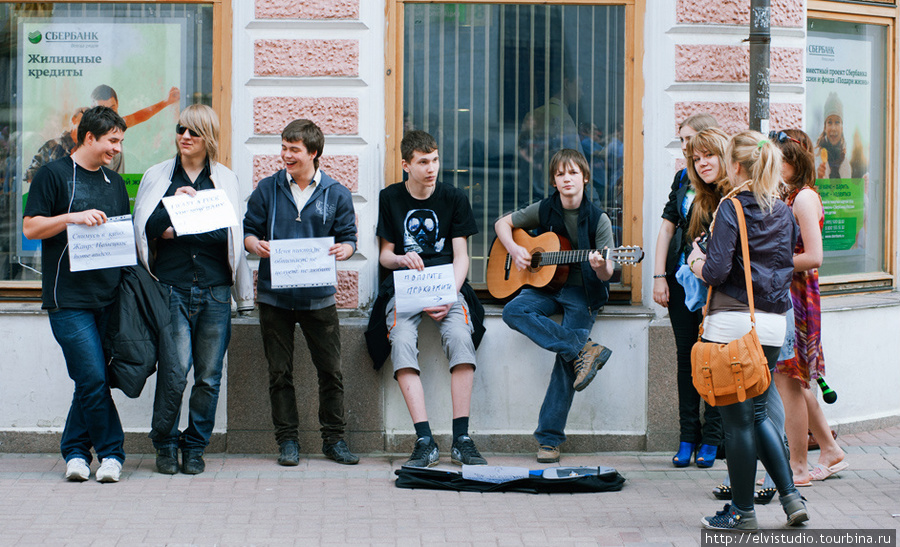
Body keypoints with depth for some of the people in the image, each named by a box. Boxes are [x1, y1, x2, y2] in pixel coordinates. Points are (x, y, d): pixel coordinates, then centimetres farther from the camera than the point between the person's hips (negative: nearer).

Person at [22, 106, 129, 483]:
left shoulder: (115, 183, 19)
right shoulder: (53, 175, 1)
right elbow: (31, 227, -5)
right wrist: (72, 217, -17)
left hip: (108, 294, 6)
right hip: (68, 297, -6)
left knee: (90, 380, 5)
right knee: (93, 378, -11)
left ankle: (75, 451, 16)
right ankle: (111, 452, 0)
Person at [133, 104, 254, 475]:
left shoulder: (226, 180, 13)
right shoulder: (157, 177, 13)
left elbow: (230, 236, 8)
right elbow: (145, 227, 7)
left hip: (214, 290, 1)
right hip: (171, 287, -1)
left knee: (209, 375, 0)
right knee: (174, 369, -12)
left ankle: (195, 447, 14)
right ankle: (164, 444, 6)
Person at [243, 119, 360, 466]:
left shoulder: (336, 194, 4)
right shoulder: (268, 189, 5)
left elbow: (349, 239, 5)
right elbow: (248, 230, 8)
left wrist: (343, 250, -17)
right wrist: (255, 244, -14)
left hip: (318, 296, 0)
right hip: (274, 294, 1)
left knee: (330, 371, 1)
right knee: (280, 372, 4)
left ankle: (334, 438, 13)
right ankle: (287, 440, 13)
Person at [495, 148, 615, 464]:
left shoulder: (598, 220, -5)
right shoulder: (544, 210, 3)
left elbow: (606, 275, -7)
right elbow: (503, 223, 16)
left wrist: (601, 267, -31)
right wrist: (514, 249, -3)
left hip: (583, 293, -4)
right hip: (547, 286, 4)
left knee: (566, 362, -18)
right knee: (513, 312, -28)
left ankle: (549, 437, -13)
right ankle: (585, 350, -27)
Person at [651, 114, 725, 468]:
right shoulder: (684, 180, 5)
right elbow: (667, 226, 8)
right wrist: (659, 277, 2)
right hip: (681, 281, 4)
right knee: (686, 357, 8)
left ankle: (710, 440, 8)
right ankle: (687, 438, 14)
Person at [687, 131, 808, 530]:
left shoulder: (731, 209, -11)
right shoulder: (784, 213, 9)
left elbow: (716, 272, -16)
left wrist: (696, 262, 4)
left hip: (733, 322, -6)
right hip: (773, 323, 6)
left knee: (737, 419, 2)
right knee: (757, 412, 19)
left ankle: (742, 511, 9)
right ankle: (791, 496, 10)